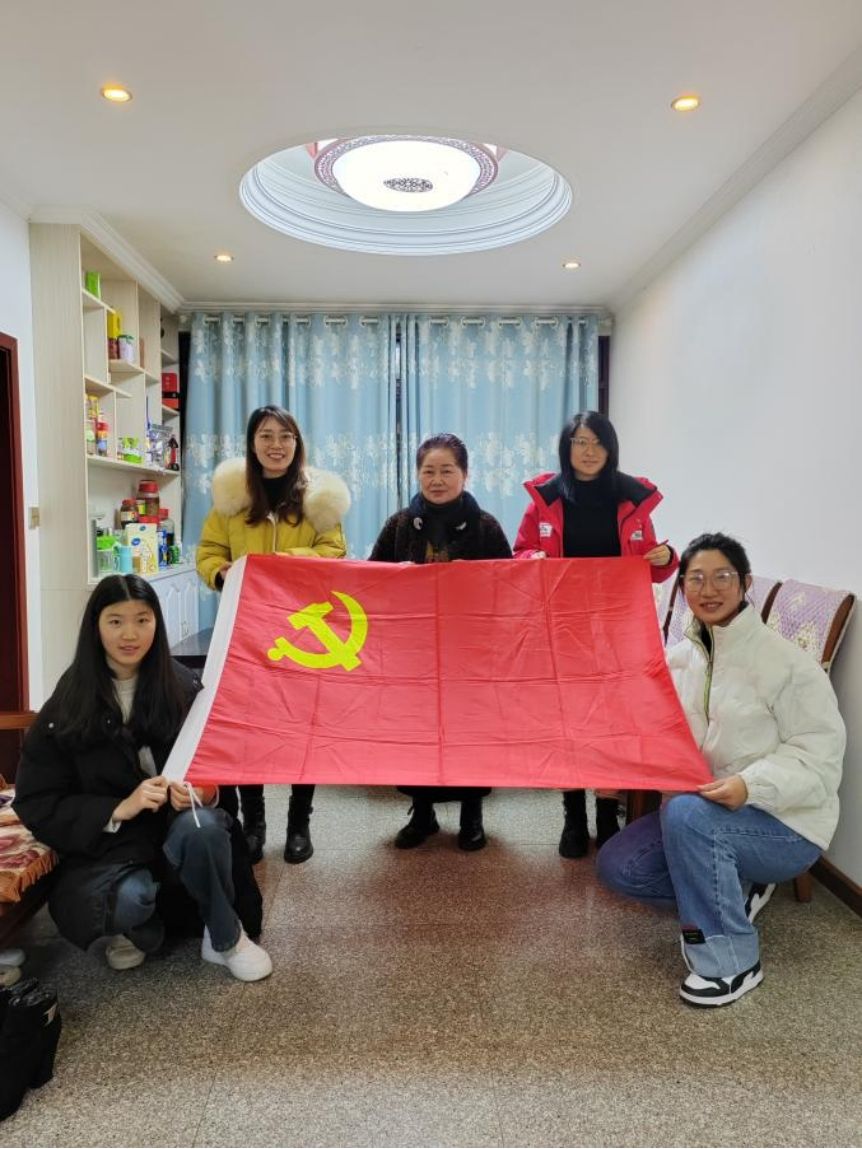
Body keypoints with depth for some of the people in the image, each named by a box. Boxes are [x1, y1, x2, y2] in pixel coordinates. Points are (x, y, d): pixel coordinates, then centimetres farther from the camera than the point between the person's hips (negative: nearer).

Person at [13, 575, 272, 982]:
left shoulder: (183, 686, -4)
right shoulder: (66, 706, -6)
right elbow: (36, 804, -7)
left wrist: (200, 790, -22)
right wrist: (119, 809, -22)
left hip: (176, 826, 1)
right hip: (105, 840, -1)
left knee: (201, 826, -34)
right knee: (127, 898, -34)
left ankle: (226, 937, -6)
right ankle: (137, 928, 7)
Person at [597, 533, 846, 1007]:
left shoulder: (784, 661, -17)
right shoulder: (678, 658, 3)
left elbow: (820, 754, -17)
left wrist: (751, 785, -33)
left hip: (785, 824, -7)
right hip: (703, 812, 7)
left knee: (686, 814, -34)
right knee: (617, 866, -4)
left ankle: (732, 962, -14)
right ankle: (734, 892, 14)